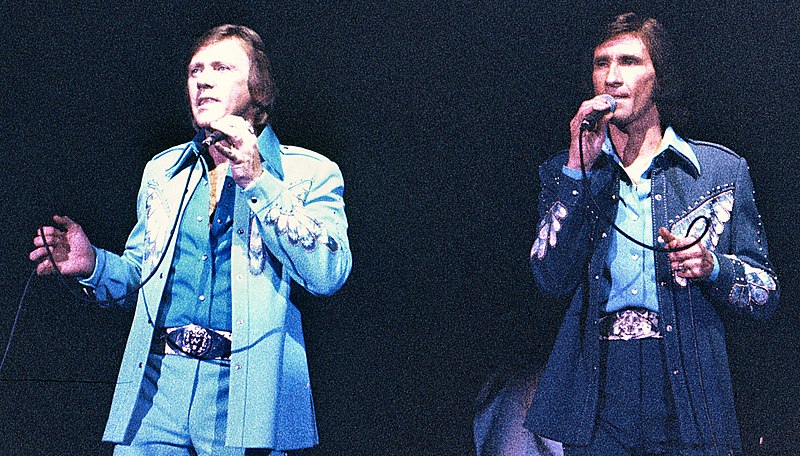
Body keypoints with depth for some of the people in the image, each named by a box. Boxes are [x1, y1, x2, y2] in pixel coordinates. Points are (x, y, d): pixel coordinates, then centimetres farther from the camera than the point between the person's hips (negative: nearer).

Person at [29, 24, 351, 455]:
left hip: (246, 391, -3)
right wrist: (94, 265, 1)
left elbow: (329, 274, -13)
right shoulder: (161, 171, 17)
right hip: (158, 378, 4)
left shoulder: (311, 173, 2)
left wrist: (257, 181, -15)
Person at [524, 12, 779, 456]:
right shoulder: (563, 172, 9)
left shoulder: (724, 169, 7)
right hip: (596, 392, 0)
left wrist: (713, 267, -12)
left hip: (690, 390, 0)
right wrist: (579, 169, -11)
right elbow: (553, 281, -6)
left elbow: (766, 294, 8)